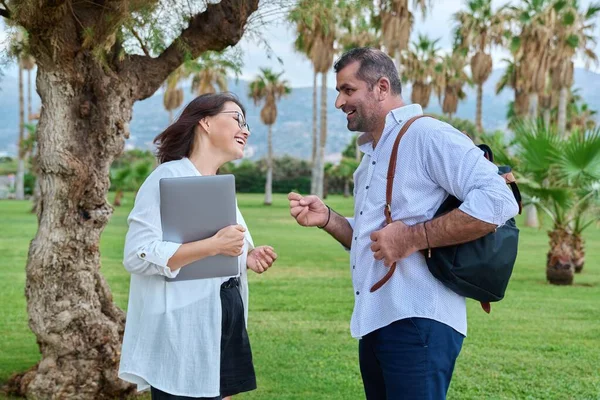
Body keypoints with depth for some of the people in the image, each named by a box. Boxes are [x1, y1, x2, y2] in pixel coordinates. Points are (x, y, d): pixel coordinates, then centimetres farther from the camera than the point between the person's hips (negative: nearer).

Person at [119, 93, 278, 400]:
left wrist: (246, 258, 5)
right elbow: (138, 255, -21)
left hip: (224, 323, 8)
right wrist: (214, 246, -22)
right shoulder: (170, 177, -11)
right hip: (184, 331, -8)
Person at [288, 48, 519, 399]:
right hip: (375, 323, 10)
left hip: (417, 322, -10)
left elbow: (497, 200, -23)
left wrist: (414, 237, -22)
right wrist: (327, 218, 9)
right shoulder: (371, 155, 20)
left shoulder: (427, 136, -11)